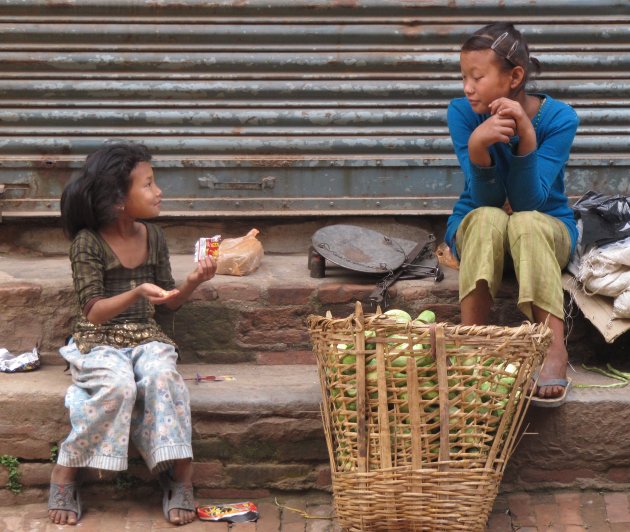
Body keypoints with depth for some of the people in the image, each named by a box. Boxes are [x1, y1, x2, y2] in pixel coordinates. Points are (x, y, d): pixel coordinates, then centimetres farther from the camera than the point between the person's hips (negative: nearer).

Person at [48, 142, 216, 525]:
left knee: (163, 377, -30)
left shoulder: (154, 237, 5)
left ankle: (181, 477, -25)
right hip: (99, 340, -4)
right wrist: (137, 293, -30)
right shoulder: (88, 242, -11)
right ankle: (65, 474, -18)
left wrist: (193, 282, -8)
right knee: (118, 385, -34)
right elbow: (93, 312, -15)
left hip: (146, 336, 4)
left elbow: (170, 302, 12)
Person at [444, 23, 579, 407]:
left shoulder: (559, 117, -19)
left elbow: (529, 202, -25)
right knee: (488, 218, -34)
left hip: (547, 229, -1)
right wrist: (477, 146, -39)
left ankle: (555, 349, -39)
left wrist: (526, 138, -38)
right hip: (475, 229, 1)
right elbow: (486, 200, -21)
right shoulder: (462, 112, -16)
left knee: (526, 222, -36)